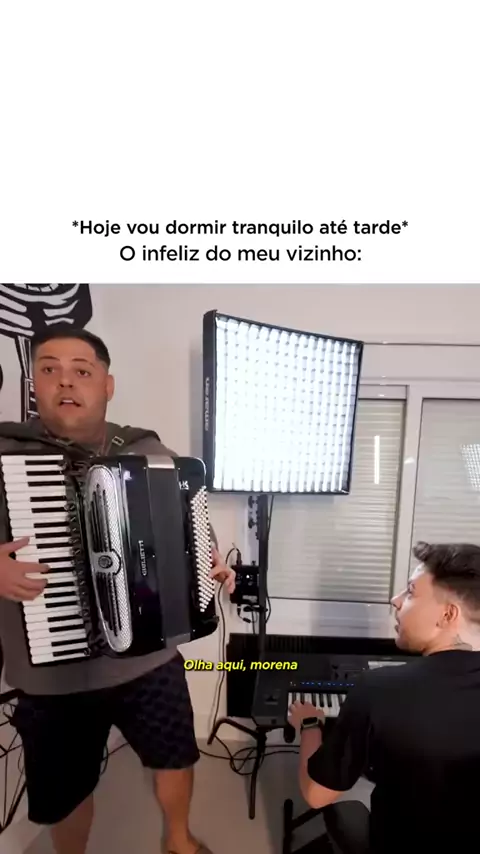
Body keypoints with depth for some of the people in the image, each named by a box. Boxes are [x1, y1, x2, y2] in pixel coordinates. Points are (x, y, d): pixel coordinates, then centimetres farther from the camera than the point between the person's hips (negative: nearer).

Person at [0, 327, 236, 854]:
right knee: (65, 791, 22)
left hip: (151, 660, 3)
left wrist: (213, 565, -8)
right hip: (51, 678, -2)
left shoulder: (149, 452, -5)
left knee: (176, 755, 24)